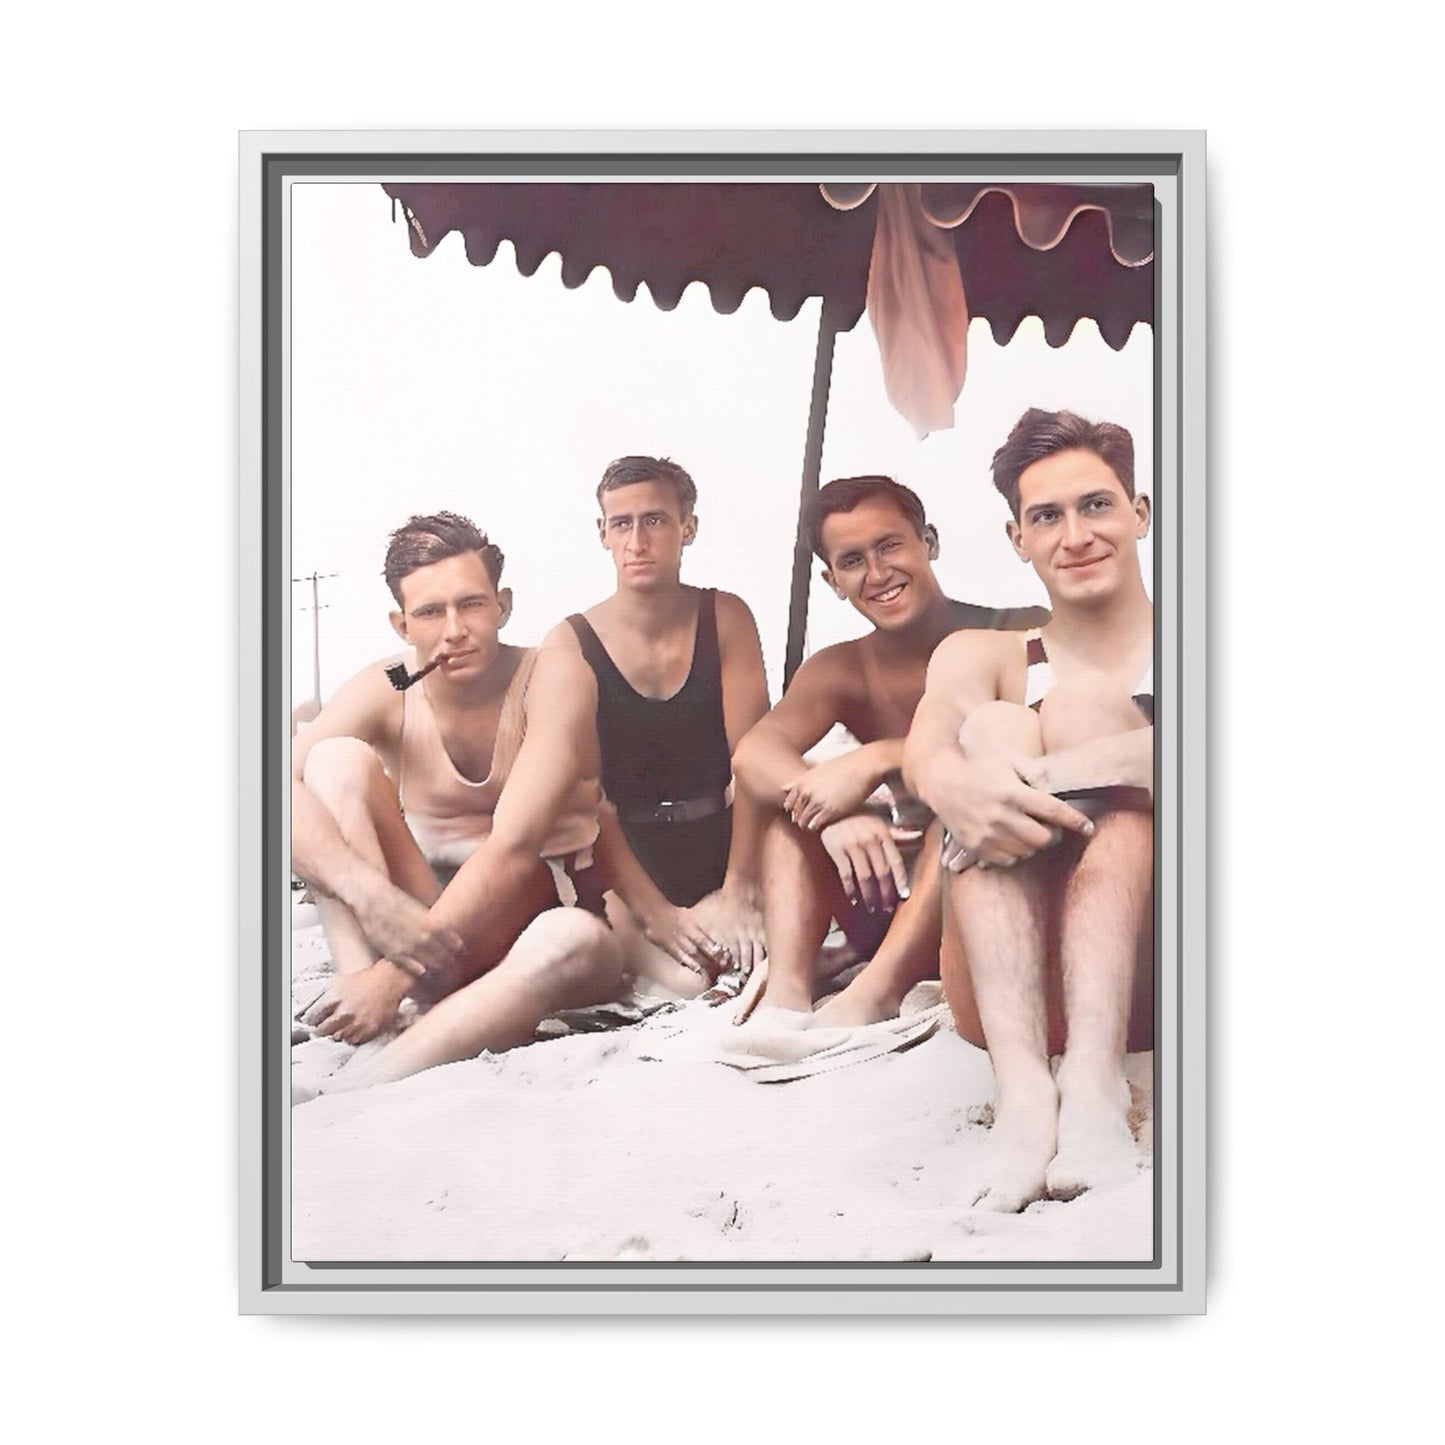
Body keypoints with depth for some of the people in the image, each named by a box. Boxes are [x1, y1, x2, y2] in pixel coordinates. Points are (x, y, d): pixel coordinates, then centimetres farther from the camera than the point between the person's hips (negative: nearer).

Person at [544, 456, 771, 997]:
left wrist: (739, 889, -17)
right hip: (624, 857, -3)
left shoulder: (725, 618, 0)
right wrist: (654, 911, -18)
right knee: (686, 981, -27)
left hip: (720, 845, 3)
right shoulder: (569, 642, -6)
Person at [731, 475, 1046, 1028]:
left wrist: (877, 760, -31)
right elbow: (752, 754, -15)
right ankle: (787, 994, -26)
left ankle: (873, 995, -37)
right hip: (901, 899, 4)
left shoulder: (1020, 636, -6)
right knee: (792, 790, -9)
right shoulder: (839, 672, 5)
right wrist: (835, 814, -35)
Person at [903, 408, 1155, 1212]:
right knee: (994, 725, -18)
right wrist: (950, 782, -35)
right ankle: (1023, 1088, -36)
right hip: (1013, 995, 1)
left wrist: (1049, 778, -28)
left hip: (1148, 971, -1)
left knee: (1086, 701, -18)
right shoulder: (982, 658, 13)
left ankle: (1094, 1082, -37)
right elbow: (925, 748, -11)